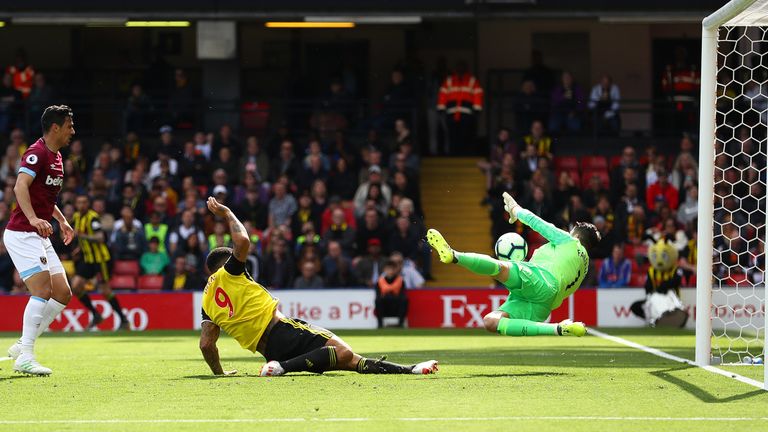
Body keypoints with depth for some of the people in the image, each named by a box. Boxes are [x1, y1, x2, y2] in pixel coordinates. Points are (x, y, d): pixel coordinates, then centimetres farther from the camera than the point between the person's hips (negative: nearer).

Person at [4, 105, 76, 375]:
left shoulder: (56, 157, 17)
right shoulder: (37, 153, -13)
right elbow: (20, 186, -29)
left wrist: (61, 220, 32)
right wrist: (34, 219, -42)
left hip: (40, 237, 10)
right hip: (21, 234, -10)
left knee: (63, 293, 5)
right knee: (43, 290, -19)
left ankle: (22, 347, 11)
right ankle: (25, 358, -18)